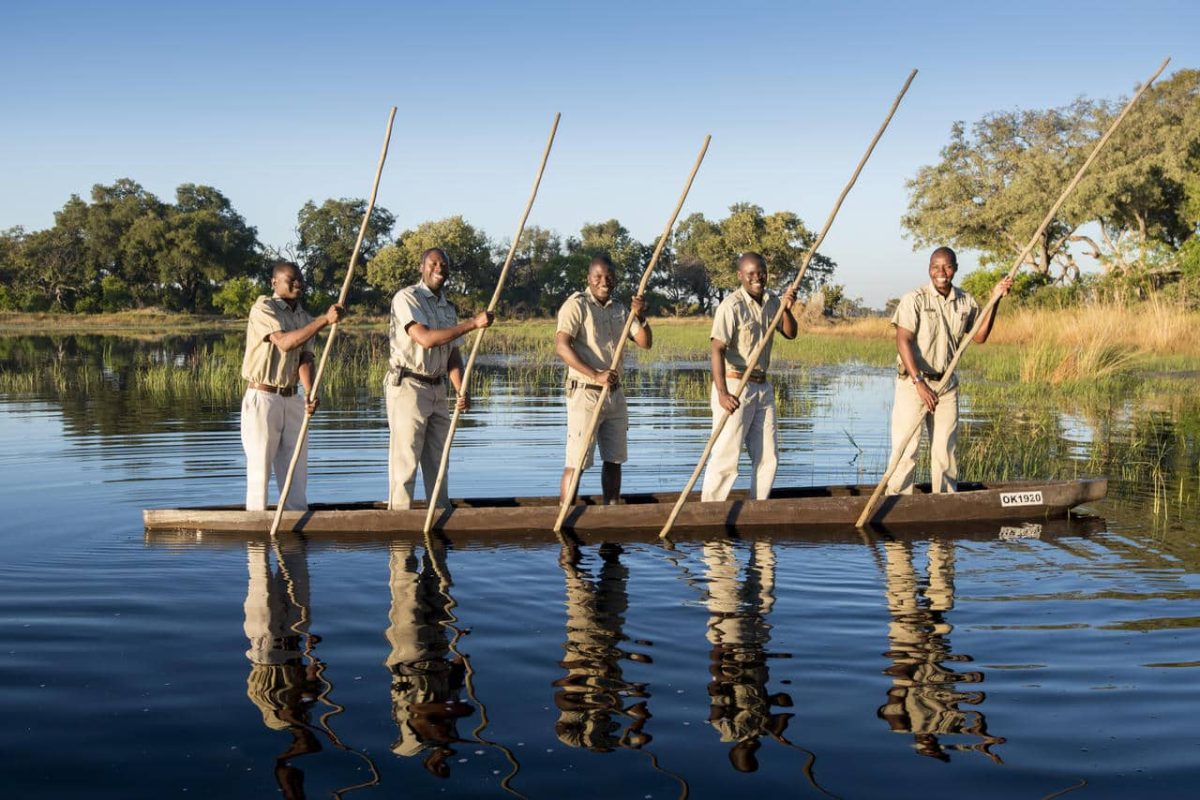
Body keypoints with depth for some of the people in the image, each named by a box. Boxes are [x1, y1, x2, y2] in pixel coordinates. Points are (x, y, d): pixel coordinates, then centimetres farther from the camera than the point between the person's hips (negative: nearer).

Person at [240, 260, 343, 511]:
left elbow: (305, 358, -2)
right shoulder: (263, 308, -10)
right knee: (260, 469, -2)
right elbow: (285, 343, -26)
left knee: (297, 470, 8)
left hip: (292, 400, 7)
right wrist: (324, 320, -30)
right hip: (262, 398, -7)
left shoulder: (304, 317, 11)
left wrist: (310, 392, -21)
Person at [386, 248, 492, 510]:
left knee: (437, 460, 12)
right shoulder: (407, 297, -10)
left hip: (437, 389, 8)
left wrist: (461, 390, -3)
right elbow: (425, 338, -24)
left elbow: (453, 353, 13)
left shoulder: (448, 308, 14)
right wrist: (472, 324, -25)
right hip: (408, 387, -8)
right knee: (405, 461, -5)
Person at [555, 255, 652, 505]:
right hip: (585, 393, -7)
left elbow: (645, 343, 9)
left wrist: (640, 317, -10)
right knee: (576, 463, -6)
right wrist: (595, 376, -27)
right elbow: (561, 346, -20)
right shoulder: (577, 305, -8)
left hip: (615, 394, 7)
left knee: (614, 460, 12)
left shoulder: (620, 310, 12)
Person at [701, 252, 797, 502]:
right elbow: (717, 350, -22)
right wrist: (722, 393, -31)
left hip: (763, 387, 8)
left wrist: (786, 309, -7)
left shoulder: (771, 300, 9)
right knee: (726, 456, -9)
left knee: (768, 455, 12)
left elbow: (790, 333, 13)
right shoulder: (731, 306, -16)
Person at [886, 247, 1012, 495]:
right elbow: (903, 341, -17)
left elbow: (979, 337, 12)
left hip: (947, 384, 5)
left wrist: (995, 300, 3)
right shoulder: (914, 299, -11)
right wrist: (919, 382, -25)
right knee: (905, 449, -6)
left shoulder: (966, 302, 6)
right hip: (913, 383, -5)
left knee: (945, 451, 10)